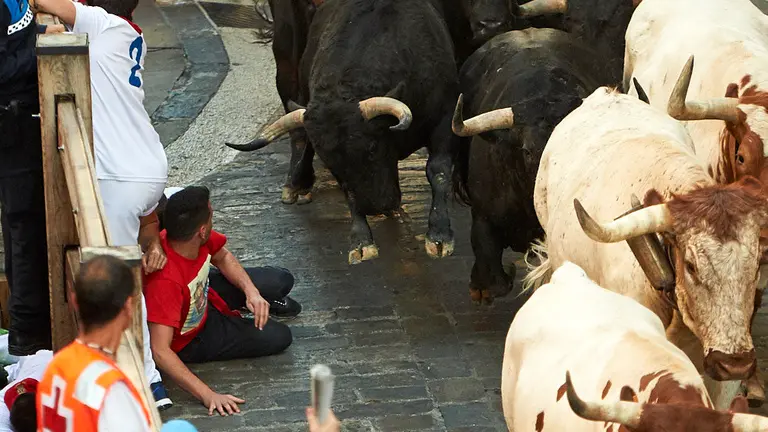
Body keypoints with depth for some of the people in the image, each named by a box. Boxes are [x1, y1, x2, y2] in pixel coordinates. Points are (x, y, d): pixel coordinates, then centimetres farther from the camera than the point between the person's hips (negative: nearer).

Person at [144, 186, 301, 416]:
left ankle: (257, 303, 32)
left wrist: (251, 291, -14)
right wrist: (207, 395, -47)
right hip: (188, 339, -6)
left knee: (281, 280, -1)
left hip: (203, 295, 6)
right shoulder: (165, 281, -44)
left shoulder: (198, 239, -22)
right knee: (278, 337, -8)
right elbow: (160, 351, -44)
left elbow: (223, 257, 2)